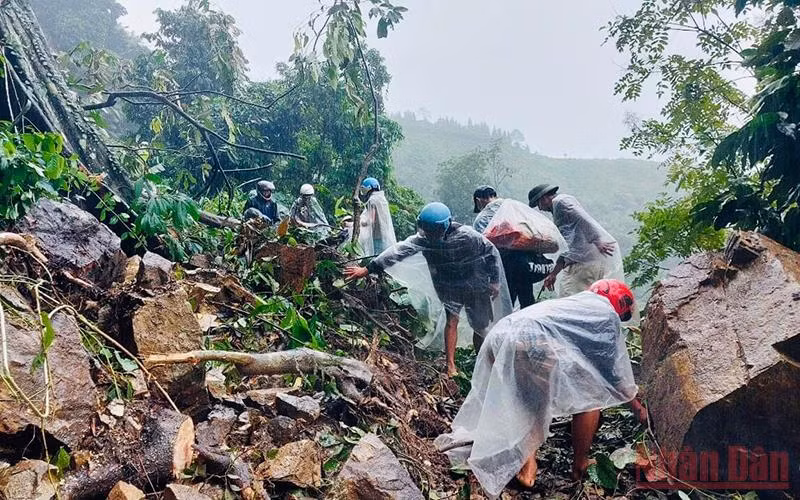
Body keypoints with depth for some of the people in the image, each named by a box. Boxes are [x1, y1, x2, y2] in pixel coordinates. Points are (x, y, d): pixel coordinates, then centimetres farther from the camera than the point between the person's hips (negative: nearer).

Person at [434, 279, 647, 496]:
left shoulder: (574, 302, 39)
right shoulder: (607, 315, 19)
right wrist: (637, 405, 41)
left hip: (498, 336, 8)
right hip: (532, 344, -8)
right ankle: (580, 465, 23)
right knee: (591, 395, 13)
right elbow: (619, 369, 24)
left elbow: (577, 357, 50)